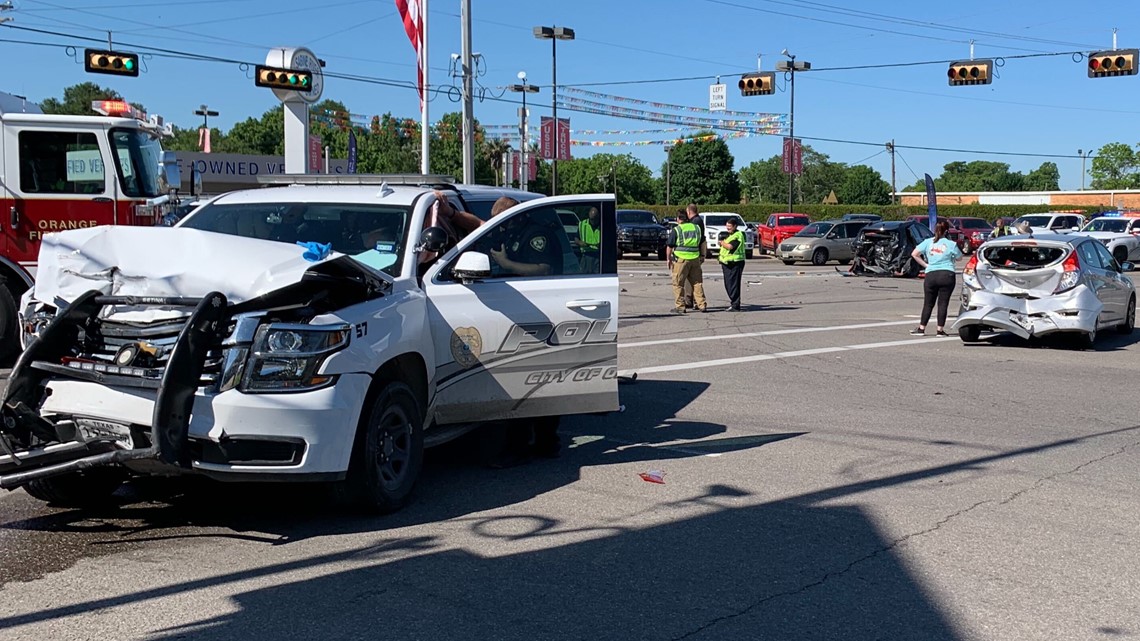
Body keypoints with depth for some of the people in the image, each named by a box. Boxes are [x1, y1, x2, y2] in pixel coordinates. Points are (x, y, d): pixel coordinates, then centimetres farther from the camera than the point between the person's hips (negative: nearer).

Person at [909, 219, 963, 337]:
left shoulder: (928, 242, 4)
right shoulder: (951, 244, -1)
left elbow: (914, 254, -1)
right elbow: (959, 257, 11)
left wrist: (925, 264, 5)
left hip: (931, 275, 2)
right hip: (947, 275, -2)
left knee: (928, 304, 10)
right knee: (943, 303, 2)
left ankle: (921, 328, 10)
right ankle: (940, 330, 2)